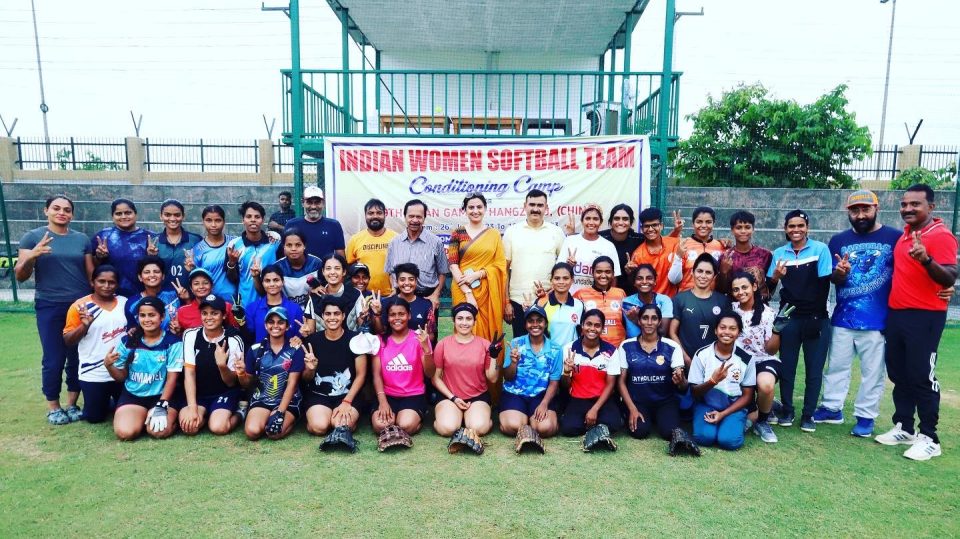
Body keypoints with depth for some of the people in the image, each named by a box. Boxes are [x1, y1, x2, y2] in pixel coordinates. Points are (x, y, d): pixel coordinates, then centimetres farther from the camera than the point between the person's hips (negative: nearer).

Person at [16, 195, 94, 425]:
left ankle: (72, 404, 21)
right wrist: (31, 256, -19)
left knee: (78, 357, 7)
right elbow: (20, 276, -1)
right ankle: (53, 407, 17)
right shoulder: (32, 237, 2)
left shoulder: (82, 239, 8)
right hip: (49, 307, -2)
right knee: (53, 359, 0)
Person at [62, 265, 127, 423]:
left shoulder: (125, 302, 3)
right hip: (93, 374, -2)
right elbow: (68, 341, -6)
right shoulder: (80, 305, -7)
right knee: (95, 417, 8)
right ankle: (104, 402, 39)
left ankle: (110, 402, 43)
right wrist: (84, 326, -23)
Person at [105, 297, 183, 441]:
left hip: (163, 395, -3)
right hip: (132, 395, 3)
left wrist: (161, 406, -16)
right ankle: (143, 417, 11)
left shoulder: (173, 342, -7)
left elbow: (172, 378, -8)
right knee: (125, 432, -23)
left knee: (159, 431, -27)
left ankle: (171, 417, 8)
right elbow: (122, 376, 8)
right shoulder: (128, 341, 1)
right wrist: (109, 365, -14)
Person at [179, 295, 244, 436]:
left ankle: (237, 413, 4)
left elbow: (231, 382, -9)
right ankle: (206, 414, 7)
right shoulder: (191, 335, -8)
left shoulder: (234, 340, -13)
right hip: (197, 393, 2)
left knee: (218, 427, -27)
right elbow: (189, 373, -12)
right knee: (189, 426, -25)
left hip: (225, 393, -2)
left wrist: (222, 365, -31)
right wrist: (192, 408, -21)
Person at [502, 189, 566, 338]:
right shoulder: (511, 231, 3)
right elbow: (504, 269, 3)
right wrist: (506, 302, -1)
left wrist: (570, 264, -11)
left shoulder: (556, 232, 4)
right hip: (518, 301, 0)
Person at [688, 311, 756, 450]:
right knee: (705, 437, -28)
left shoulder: (746, 359, -7)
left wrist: (723, 414, -14)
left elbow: (747, 396, 0)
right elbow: (695, 393, -6)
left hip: (734, 407, 0)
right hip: (706, 405, 0)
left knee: (730, 440, -26)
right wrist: (713, 380, -27)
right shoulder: (702, 354, -9)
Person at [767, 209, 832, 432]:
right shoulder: (779, 253, 5)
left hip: (816, 318, -2)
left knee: (814, 369, 5)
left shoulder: (820, 249, -3)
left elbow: (825, 283, -6)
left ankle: (808, 415, 16)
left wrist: (817, 315, -11)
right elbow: (768, 288, 4)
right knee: (786, 367, 7)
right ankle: (787, 411, 20)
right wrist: (775, 276, -17)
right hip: (788, 318, 2)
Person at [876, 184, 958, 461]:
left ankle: (929, 438, 8)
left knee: (922, 376, -3)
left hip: (924, 316, -8)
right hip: (896, 313, 8)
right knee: (898, 374, 13)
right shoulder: (906, 232, 12)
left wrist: (926, 260, -36)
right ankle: (904, 428, 24)